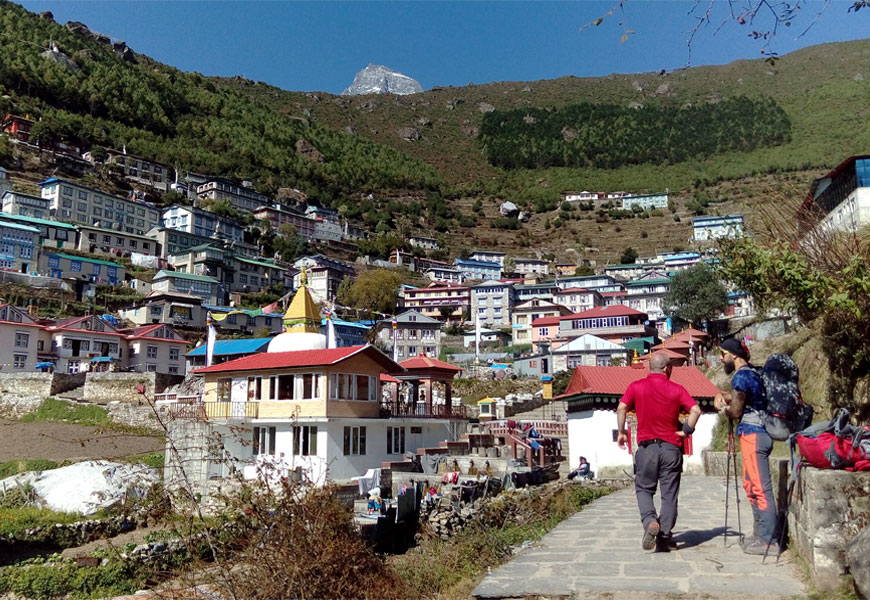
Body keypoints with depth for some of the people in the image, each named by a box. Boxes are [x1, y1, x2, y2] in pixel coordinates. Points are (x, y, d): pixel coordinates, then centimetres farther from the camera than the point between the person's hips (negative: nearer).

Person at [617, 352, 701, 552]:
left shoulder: (636, 387, 2)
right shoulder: (676, 389, 2)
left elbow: (621, 408, -9)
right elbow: (695, 410, -9)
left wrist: (621, 432, 1)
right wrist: (686, 431, 2)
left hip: (646, 446, 0)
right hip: (671, 447, 0)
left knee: (644, 489, 13)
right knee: (669, 494, 8)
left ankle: (650, 521, -12)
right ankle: (664, 537, 8)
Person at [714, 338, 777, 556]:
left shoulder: (741, 376, -15)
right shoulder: (751, 371, 15)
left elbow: (736, 412, -13)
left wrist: (723, 407, 6)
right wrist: (722, 395, 9)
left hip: (752, 435, -10)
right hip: (758, 433, 10)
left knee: (761, 488, -7)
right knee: (751, 485, 18)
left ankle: (768, 540, -3)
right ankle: (760, 533, 27)